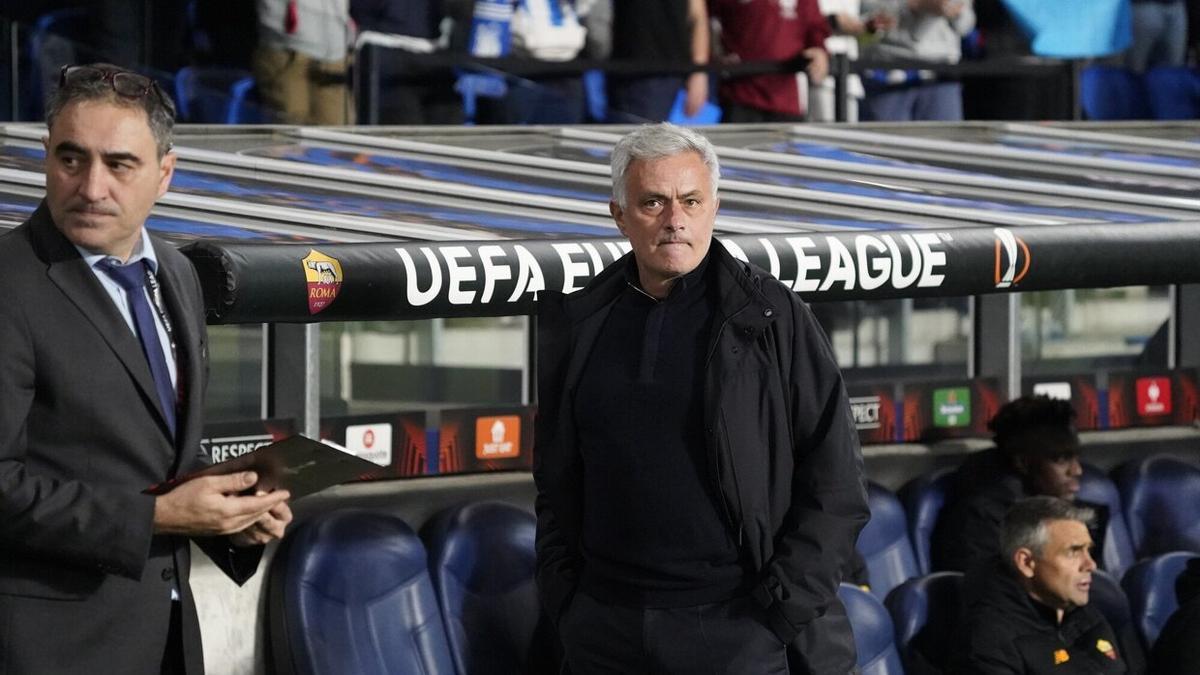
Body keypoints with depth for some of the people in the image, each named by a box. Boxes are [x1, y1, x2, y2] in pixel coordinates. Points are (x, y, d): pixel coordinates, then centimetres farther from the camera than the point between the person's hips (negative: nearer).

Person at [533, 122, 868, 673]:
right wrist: (563, 601, 6)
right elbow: (555, 481, 16)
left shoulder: (773, 317, -2)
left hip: (738, 629, -3)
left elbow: (835, 487, -3)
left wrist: (781, 612, -9)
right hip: (605, 628, 3)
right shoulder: (579, 324, 8)